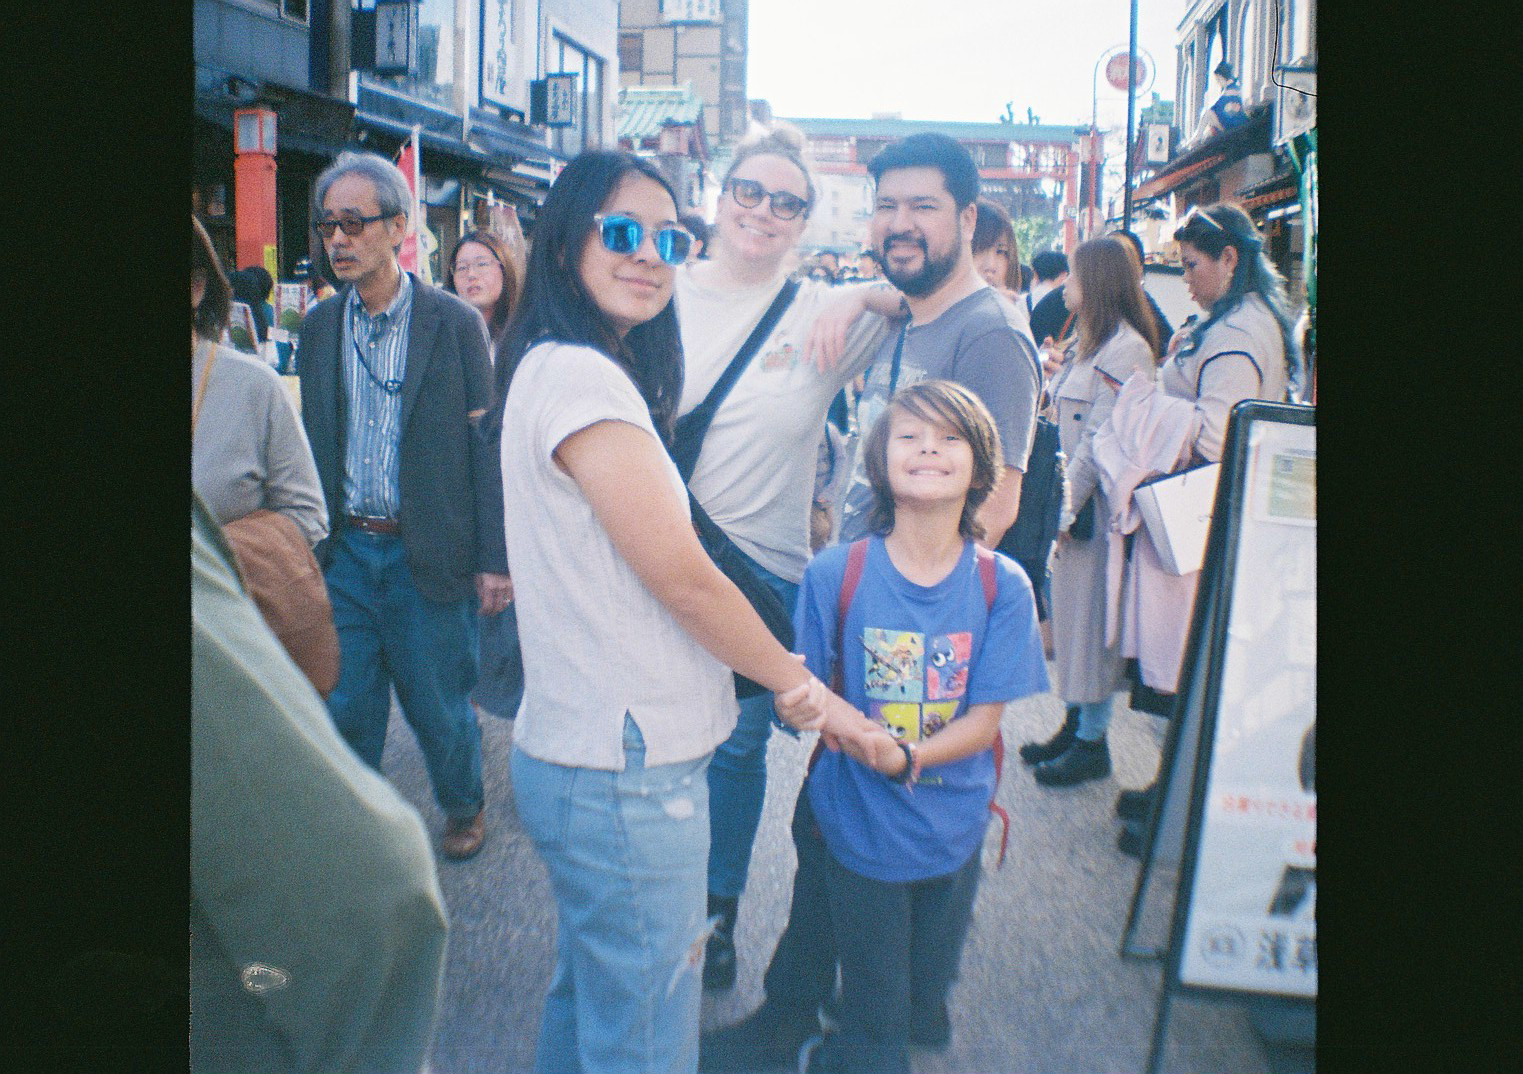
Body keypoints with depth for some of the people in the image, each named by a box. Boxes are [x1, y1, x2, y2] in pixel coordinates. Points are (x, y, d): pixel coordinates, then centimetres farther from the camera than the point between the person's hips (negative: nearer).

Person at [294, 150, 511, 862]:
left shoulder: (454, 323, -6)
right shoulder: (319, 326, 7)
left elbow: (486, 444, -6)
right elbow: (311, 444, 11)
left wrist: (493, 559, -8)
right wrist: (306, 543, 8)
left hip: (427, 555, -3)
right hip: (343, 552, 3)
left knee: (439, 702, 9)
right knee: (345, 707, 9)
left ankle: (463, 804, 34)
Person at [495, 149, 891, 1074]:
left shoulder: (564, 369, 13)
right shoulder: (580, 376, -18)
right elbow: (684, 578, -18)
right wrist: (803, 686, -5)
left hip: (582, 747, 10)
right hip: (626, 773, -10)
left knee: (587, 996, 26)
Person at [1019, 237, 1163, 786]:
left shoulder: (1126, 349, -16)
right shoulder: (1085, 342, 13)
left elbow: (1101, 440, -20)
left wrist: (1066, 509, -18)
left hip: (1097, 504, -9)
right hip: (1066, 499, 9)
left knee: (1092, 617, 0)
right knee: (1069, 611, 14)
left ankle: (1093, 742, 12)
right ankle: (1074, 723, 27)